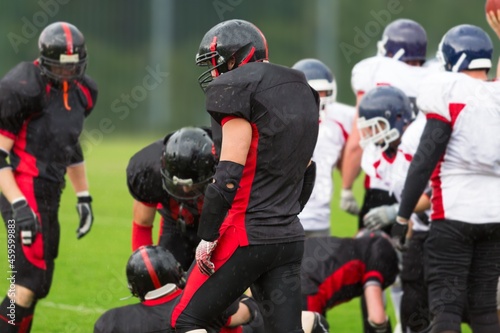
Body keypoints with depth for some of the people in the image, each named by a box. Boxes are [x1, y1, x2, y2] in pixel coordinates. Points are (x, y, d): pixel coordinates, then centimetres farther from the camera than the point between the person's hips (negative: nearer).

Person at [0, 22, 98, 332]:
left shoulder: (82, 91, 10)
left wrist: (84, 197, 24)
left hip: (49, 195, 9)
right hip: (25, 194, -9)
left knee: (37, 285, 10)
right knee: (30, 283, -15)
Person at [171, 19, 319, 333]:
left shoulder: (238, 92, -11)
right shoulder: (301, 93, 15)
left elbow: (229, 176, -17)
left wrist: (207, 236, -13)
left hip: (246, 236, -8)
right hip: (290, 237, 8)